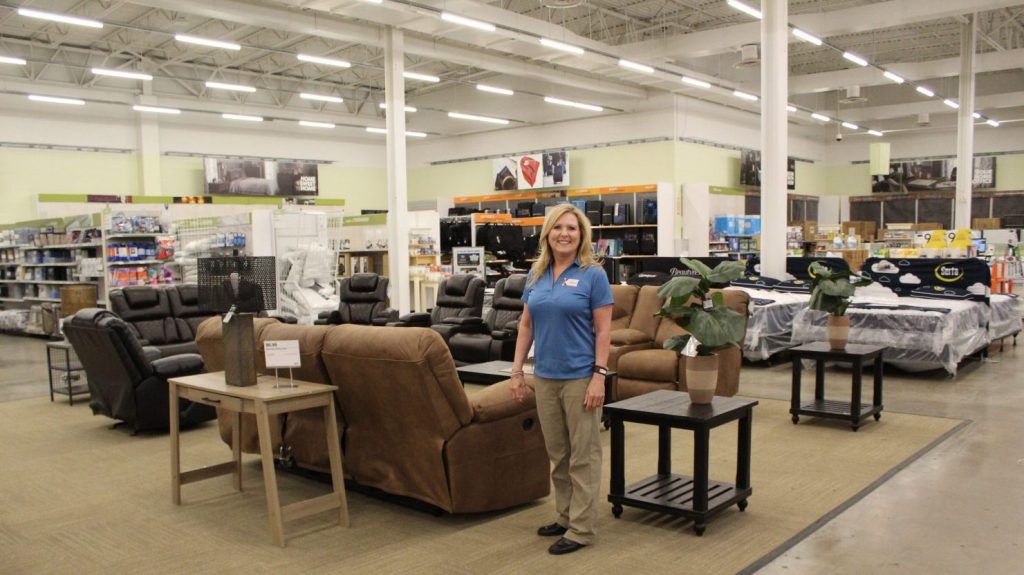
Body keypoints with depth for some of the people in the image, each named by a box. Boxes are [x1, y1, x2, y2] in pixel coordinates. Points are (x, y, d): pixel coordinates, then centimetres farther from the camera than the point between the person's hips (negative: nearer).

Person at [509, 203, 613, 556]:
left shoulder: (593, 275, -7)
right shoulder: (536, 274, 8)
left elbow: (603, 330, -8)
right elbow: (526, 324, 11)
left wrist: (599, 375, -15)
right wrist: (517, 370, 6)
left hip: (580, 377, -5)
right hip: (545, 377, 5)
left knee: (583, 455, 4)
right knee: (557, 454, 15)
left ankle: (581, 529, 12)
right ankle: (565, 517, 29)